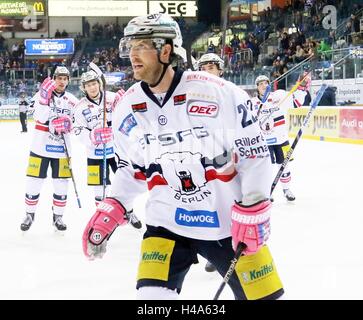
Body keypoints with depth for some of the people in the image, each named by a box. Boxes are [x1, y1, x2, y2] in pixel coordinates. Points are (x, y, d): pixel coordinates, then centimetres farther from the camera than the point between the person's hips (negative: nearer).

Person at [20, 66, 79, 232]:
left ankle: (57, 216, 21)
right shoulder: (41, 94, -4)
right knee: (34, 183, 4)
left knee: (61, 185, 6)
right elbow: (40, 118, -18)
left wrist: (68, 124, -17)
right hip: (40, 146, -2)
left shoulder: (72, 100, 4)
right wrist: (45, 98, -29)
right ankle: (29, 214, 22)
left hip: (61, 149, 2)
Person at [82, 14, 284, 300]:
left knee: (263, 294, 5)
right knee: (152, 295, -13)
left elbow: (254, 151, -9)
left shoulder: (217, 92, -15)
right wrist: (110, 211, 2)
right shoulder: (128, 108, -1)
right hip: (168, 224, 2)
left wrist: (252, 210, -13)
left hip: (230, 223, -2)